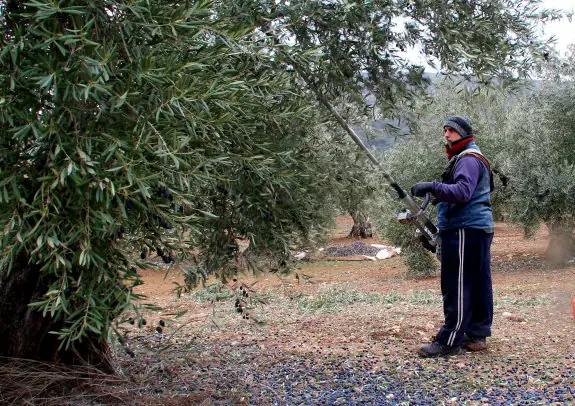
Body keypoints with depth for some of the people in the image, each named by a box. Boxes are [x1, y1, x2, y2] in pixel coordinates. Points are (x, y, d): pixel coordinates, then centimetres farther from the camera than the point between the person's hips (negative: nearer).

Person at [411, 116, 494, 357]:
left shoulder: (468, 159, -10)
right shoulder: (462, 158, 24)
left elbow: (462, 191, -26)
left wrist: (433, 187, -34)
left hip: (465, 230, -11)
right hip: (479, 229, 11)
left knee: (457, 287, -10)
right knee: (478, 284, 13)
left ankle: (449, 341, -9)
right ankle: (477, 335, 20)